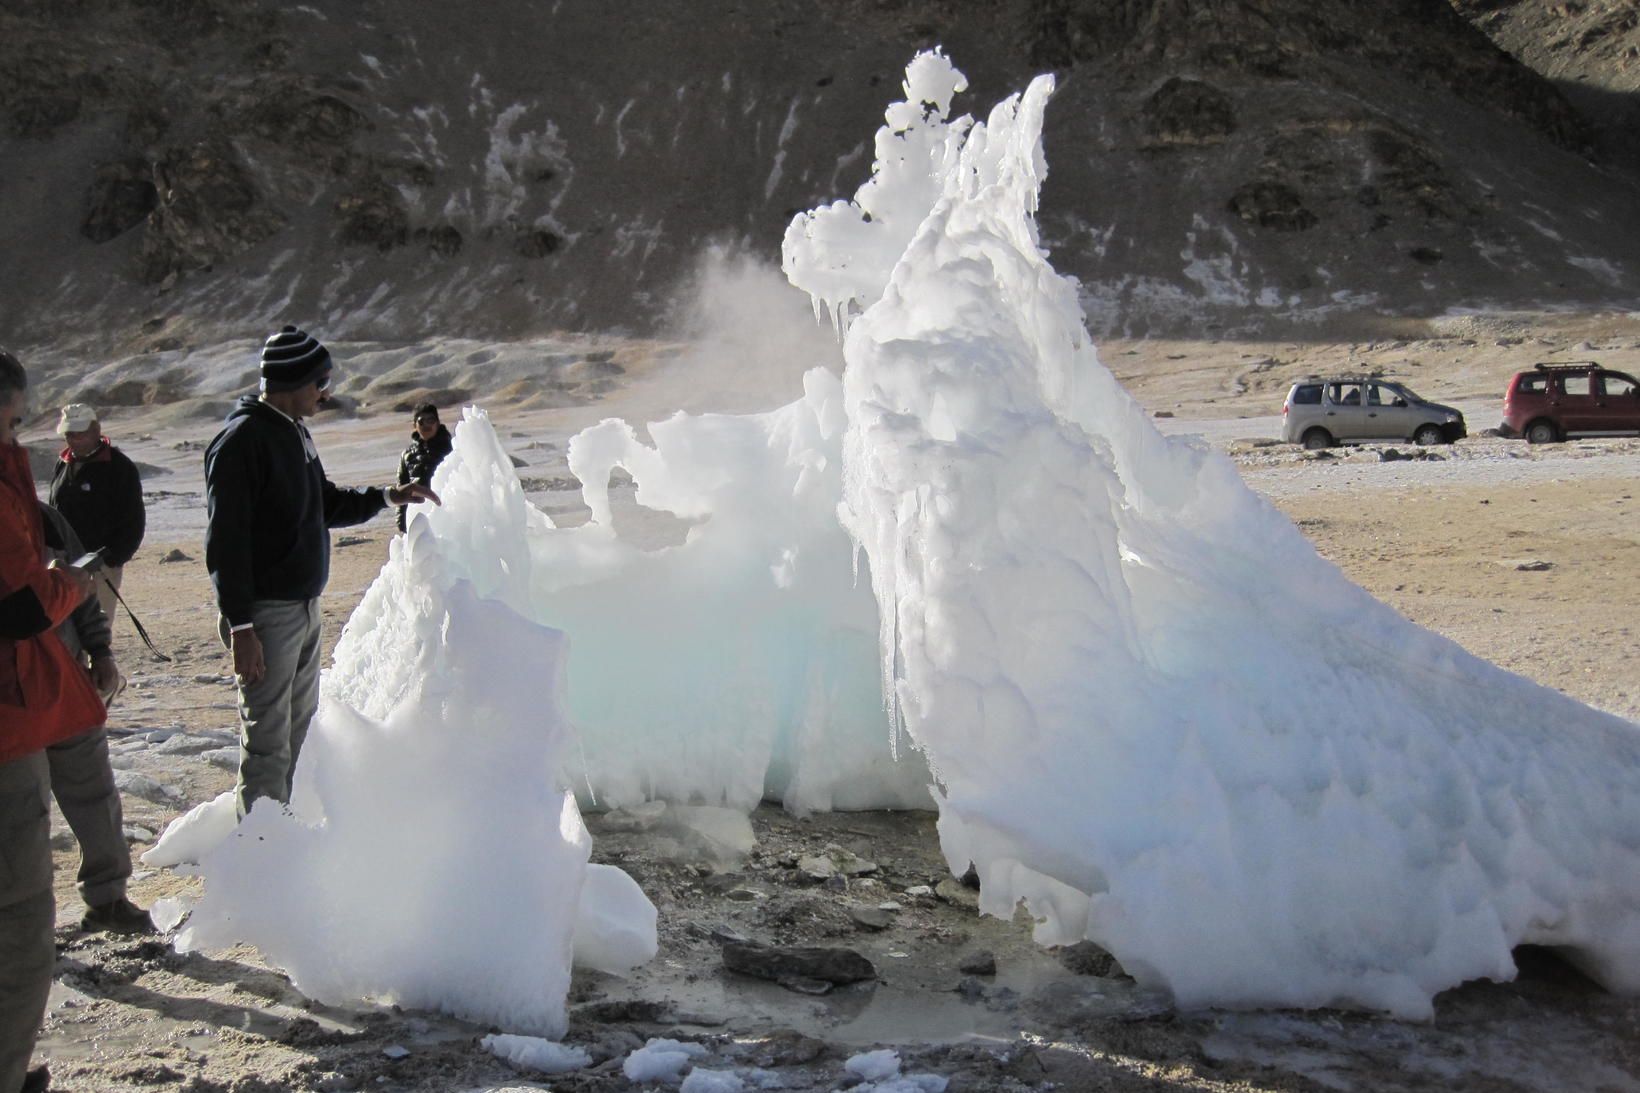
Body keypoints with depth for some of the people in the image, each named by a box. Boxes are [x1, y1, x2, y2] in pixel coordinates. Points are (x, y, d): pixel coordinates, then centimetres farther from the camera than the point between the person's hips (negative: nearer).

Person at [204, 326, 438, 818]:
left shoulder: (295, 431, 13)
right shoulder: (242, 439, -15)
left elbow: (325, 506, 26)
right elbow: (226, 540, -19)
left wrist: (387, 496, 14)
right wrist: (239, 625, -22)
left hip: (305, 605, 9)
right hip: (267, 612, -9)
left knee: (300, 726, 16)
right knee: (268, 737, -4)